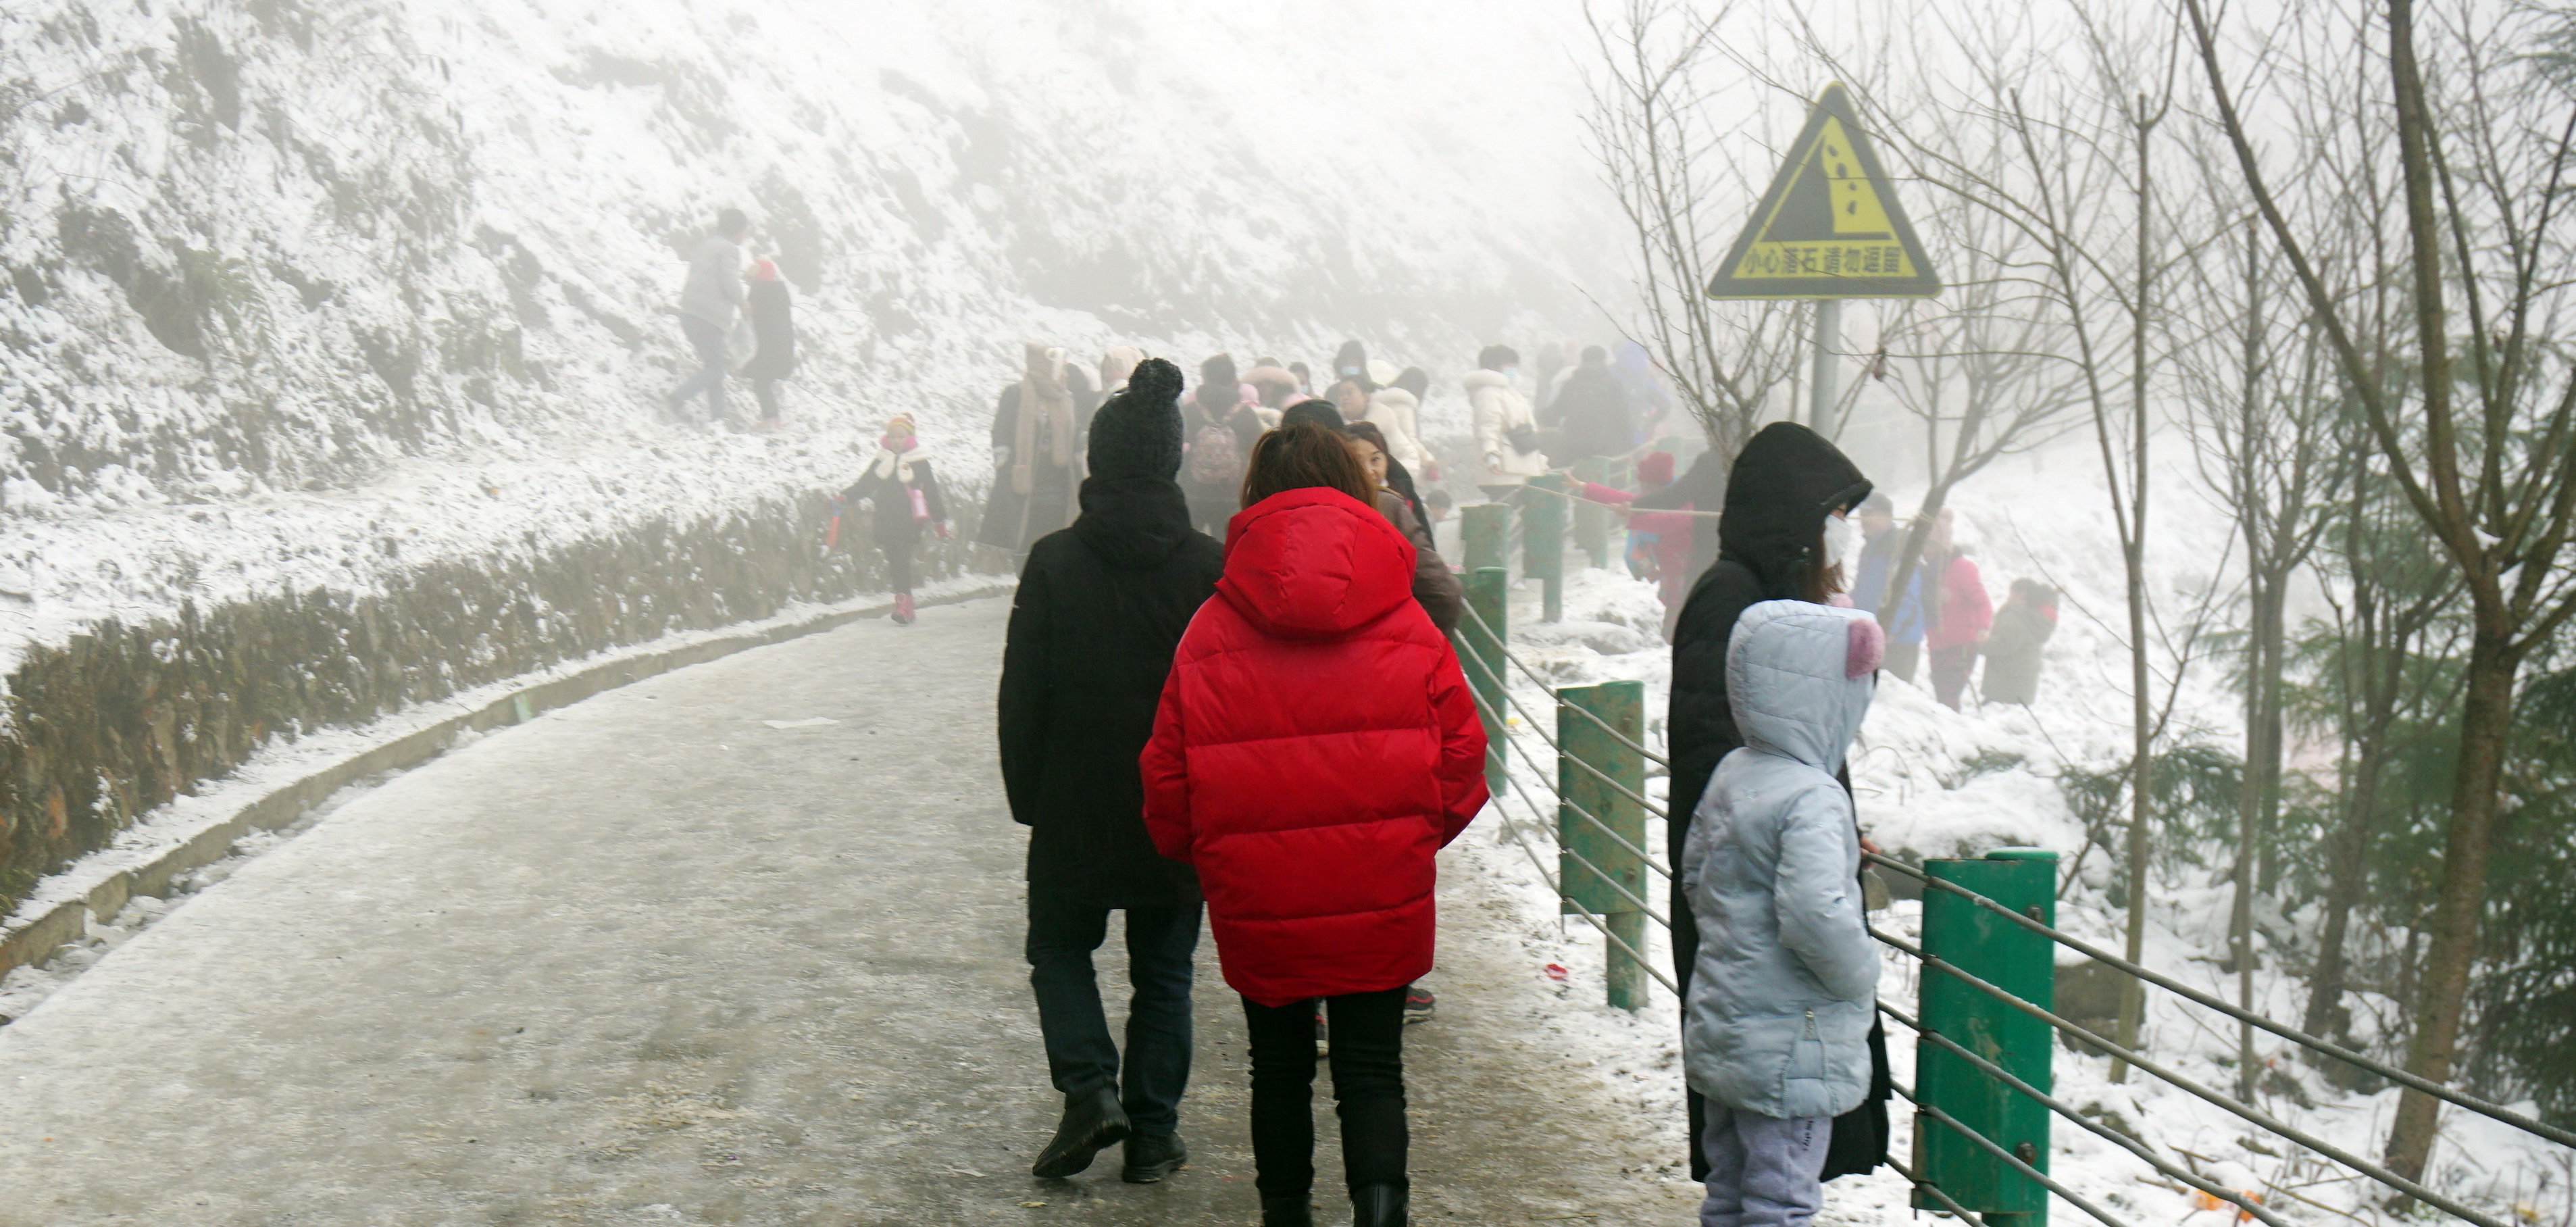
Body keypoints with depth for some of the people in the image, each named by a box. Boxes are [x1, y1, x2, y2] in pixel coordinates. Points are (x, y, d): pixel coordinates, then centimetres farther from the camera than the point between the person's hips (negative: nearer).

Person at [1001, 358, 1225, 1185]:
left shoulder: (1054, 561, -8)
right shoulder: (1209, 566, -6)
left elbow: (1022, 695, -4)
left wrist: (1026, 797, 7)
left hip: (1074, 807, -1)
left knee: (1060, 948, 18)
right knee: (1163, 972, 12)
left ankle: (1090, 1087, -2)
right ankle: (1152, 1135, 14)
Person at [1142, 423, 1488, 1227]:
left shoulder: (1211, 632, -6)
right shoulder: (1408, 630, -5)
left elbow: (1168, 778, 0)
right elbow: (1461, 759, 0)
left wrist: (1207, 856, 19)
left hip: (1256, 901, 1)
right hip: (1382, 898, 0)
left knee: (1279, 1068, 19)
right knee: (1372, 1071, 9)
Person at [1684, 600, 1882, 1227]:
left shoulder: (1731, 775, 6)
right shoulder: (1811, 798, -22)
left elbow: (1695, 876, 17)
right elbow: (1815, 914, -31)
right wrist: (1861, 973, -14)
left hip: (1721, 1029, 9)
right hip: (1788, 1047, -9)